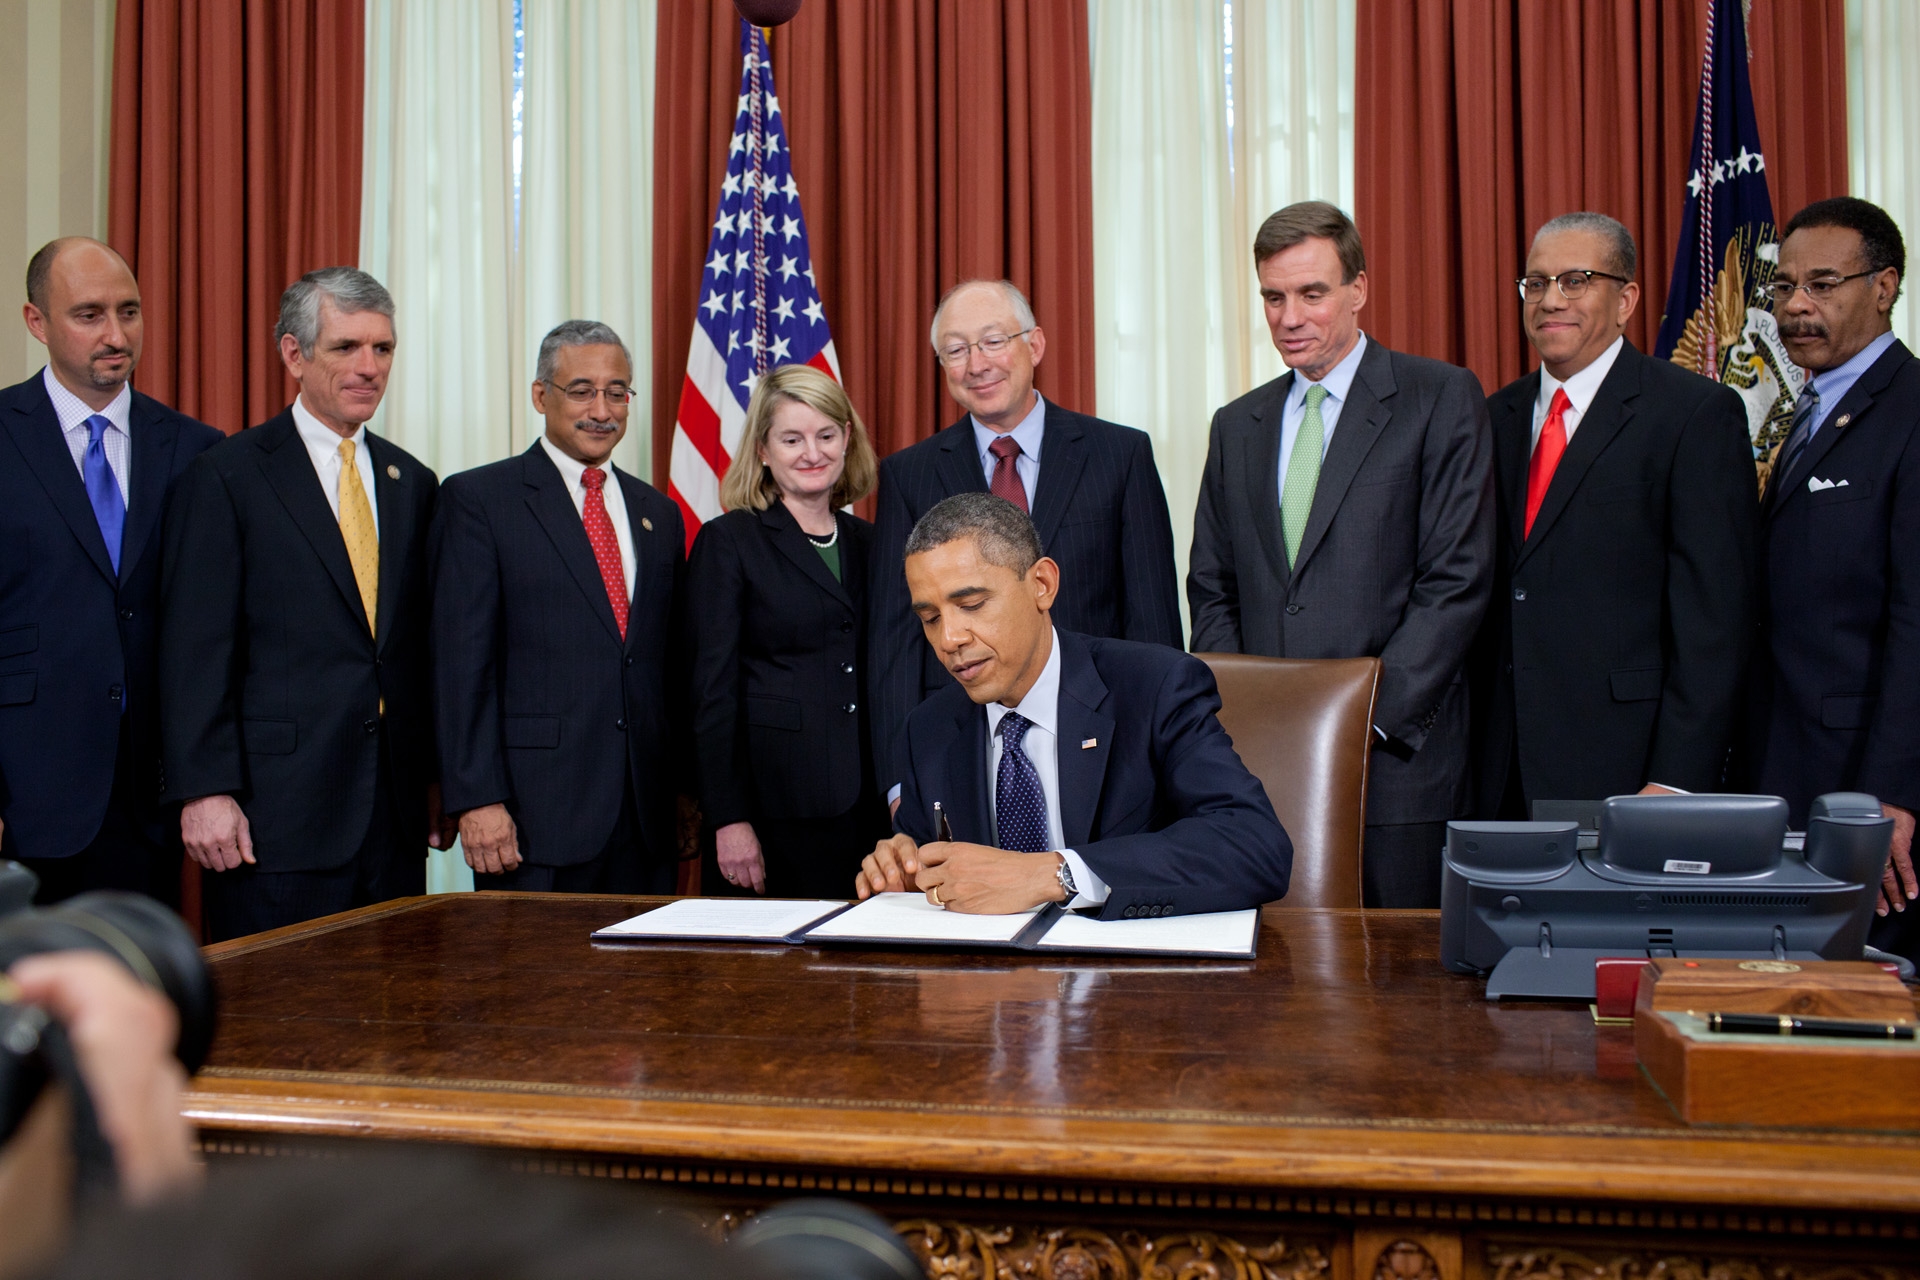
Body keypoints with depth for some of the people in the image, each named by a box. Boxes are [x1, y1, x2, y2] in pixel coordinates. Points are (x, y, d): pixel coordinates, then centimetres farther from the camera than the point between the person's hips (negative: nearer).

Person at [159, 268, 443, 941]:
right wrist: (205, 791, -12)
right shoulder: (227, 475, -2)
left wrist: (437, 780, 11)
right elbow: (196, 651, -6)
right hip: (277, 811, -5)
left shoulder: (413, 483, 13)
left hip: (397, 810, 5)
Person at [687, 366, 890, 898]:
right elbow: (714, 690, -6)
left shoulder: (865, 542, 13)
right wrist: (729, 820, -12)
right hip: (773, 809, -4)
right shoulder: (727, 542, -1)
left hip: (866, 809, 5)